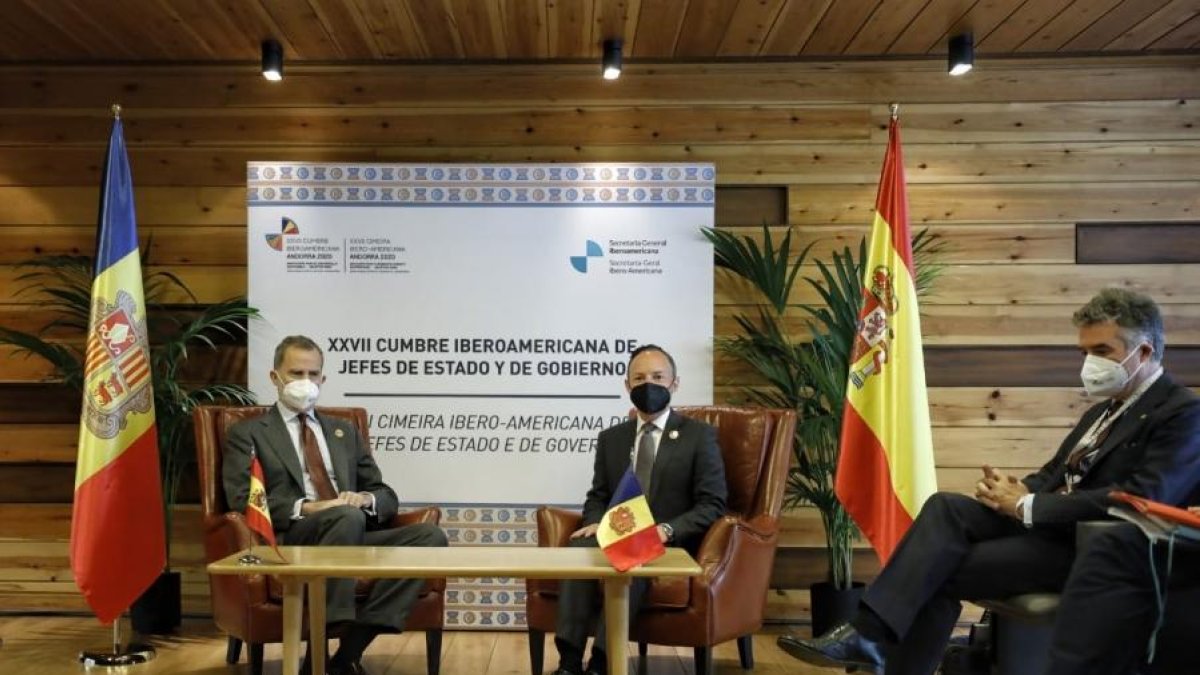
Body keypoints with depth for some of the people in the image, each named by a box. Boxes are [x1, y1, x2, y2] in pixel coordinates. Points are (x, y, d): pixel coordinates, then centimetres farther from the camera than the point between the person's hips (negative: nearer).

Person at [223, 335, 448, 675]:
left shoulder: (345, 430, 26)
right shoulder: (248, 433, 14)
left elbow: (387, 496, 20)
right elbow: (242, 501, -3)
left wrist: (367, 499, -5)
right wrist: (305, 508, -17)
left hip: (356, 538, 5)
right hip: (291, 540, -5)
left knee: (431, 535, -23)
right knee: (347, 517, -38)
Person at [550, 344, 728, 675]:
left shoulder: (700, 436, 3)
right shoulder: (611, 438, 17)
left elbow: (713, 505, -4)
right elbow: (597, 496, 18)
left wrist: (666, 530, -19)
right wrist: (597, 523, -6)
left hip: (671, 545, -4)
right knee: (579, 548, -29)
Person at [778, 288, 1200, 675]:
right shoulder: (1105, 410, 21)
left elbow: (1141, 501, -22)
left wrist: (1026, 507, -18)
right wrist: (1018, 493, -6)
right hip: (1044, 524, 8)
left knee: (942, 572, -20)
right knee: (945, 507, -19)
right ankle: (870, 634, -24)